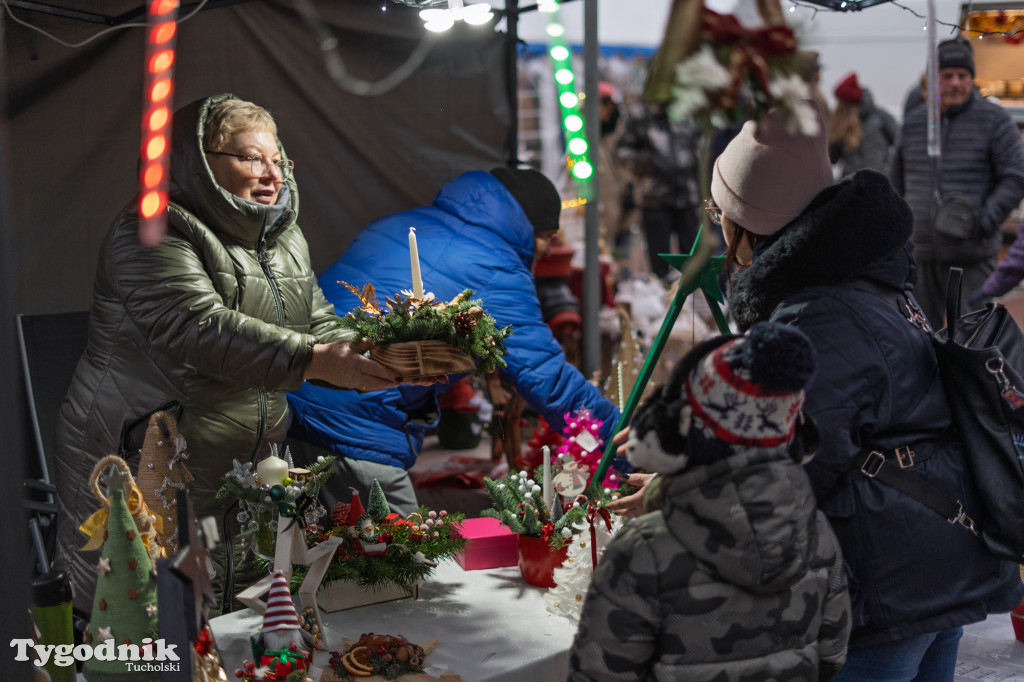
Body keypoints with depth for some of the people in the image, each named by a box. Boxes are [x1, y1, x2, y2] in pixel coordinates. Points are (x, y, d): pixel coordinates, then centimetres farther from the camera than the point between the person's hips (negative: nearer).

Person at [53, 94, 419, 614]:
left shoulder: (286, 240, 15)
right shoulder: (152, 232, -11)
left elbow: (321, 326, 11)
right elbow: (201, 329, -26)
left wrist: (384, 358, -11)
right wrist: (315, 360, -33)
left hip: (246, 473, 7)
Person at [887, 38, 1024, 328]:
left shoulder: (993, 119, -1)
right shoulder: (913, 122, 12)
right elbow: (895, 181, 21)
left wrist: (983, 222, -15)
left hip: (972, 255, -4)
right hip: (919, 253, 4)